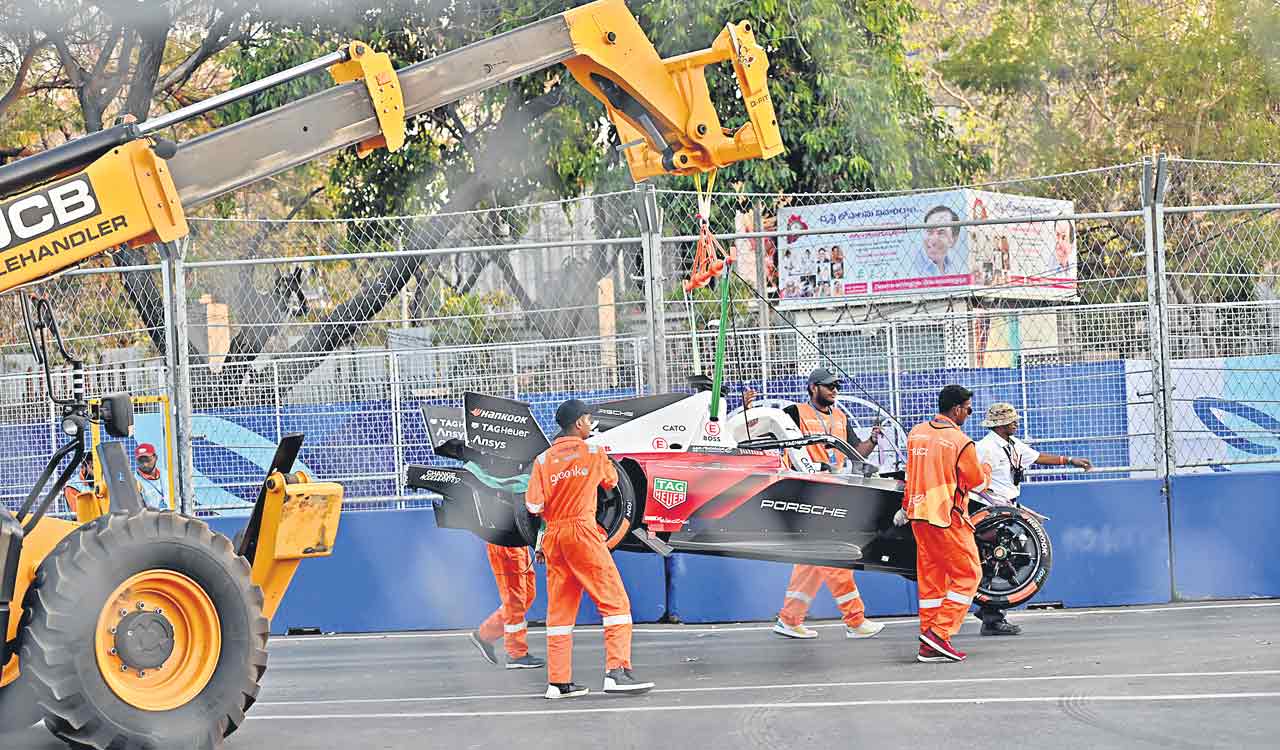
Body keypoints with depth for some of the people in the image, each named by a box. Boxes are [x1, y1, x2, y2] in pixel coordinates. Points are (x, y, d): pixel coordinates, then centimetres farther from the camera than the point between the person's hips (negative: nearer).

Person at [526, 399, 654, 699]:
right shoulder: (593, 453, 0)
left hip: (553, 536, 4)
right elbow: (611, 481, 19)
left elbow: (533, 505, -3)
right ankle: (617, 671, -16)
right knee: (615, 601, -3)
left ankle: (558, 681, 10)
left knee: (559, 610, 10)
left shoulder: (543, 460, 5)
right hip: (583, 533, -4)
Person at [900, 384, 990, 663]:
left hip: (919, 515, 7)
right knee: (968, 575, 3)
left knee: (930, 577, 12)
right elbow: (979, 484, -1)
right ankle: (939, 633, -7)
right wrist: (985, 466, 20)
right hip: (948, 519, -7)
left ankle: (929, 647, 11)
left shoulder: (916, 433, 7)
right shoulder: (961, 442, -13)